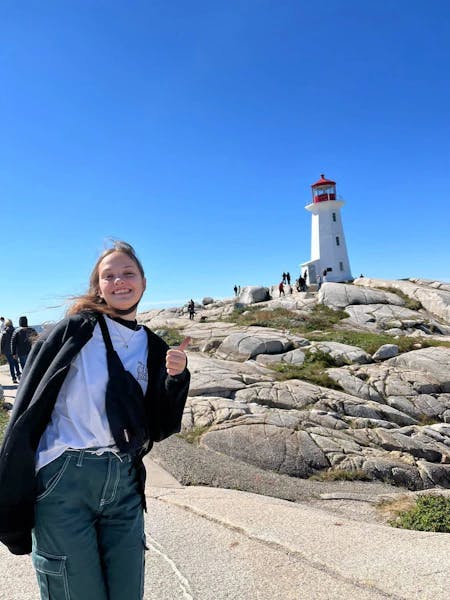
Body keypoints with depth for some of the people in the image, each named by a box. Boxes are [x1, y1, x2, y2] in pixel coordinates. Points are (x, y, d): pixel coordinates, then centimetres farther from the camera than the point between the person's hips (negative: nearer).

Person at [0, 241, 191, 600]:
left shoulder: (153, 348, 7)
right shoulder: (76, 329, -4)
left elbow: (159, 429, 8)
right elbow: (29, 407, -4)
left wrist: (177, 378, -8)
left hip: (125, 486, 4)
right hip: (66, 481, -3)